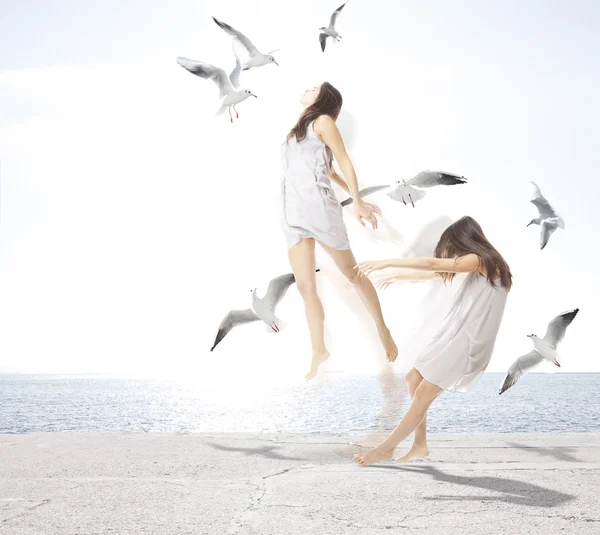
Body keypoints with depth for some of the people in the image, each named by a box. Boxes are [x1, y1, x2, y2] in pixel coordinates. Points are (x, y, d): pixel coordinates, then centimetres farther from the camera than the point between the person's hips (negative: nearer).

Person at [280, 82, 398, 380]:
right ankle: (318, 352, 9)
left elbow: (344, 164, -1)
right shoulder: (298, 131, 22)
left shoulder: (322, 122, 2)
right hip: (293, 213, 6)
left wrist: (358, 204, -4)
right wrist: (355, 197, 21)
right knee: (305, 287, 1)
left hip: (318, 208, -6)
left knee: (353, 274, 6)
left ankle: (383, 331, 21)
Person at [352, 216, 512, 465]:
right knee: (414, 379, 11)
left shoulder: (479, 260, -11)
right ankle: (420, 444, 16)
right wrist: (397, 277, 33)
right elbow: (435, 273, 26)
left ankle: (385, 449, 2)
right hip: (454, 336, 10)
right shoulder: (481, 264, 17)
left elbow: (432, 264, -18)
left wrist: (385, 263, -16)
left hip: (466, 342, -10)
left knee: (423, 394, -5)